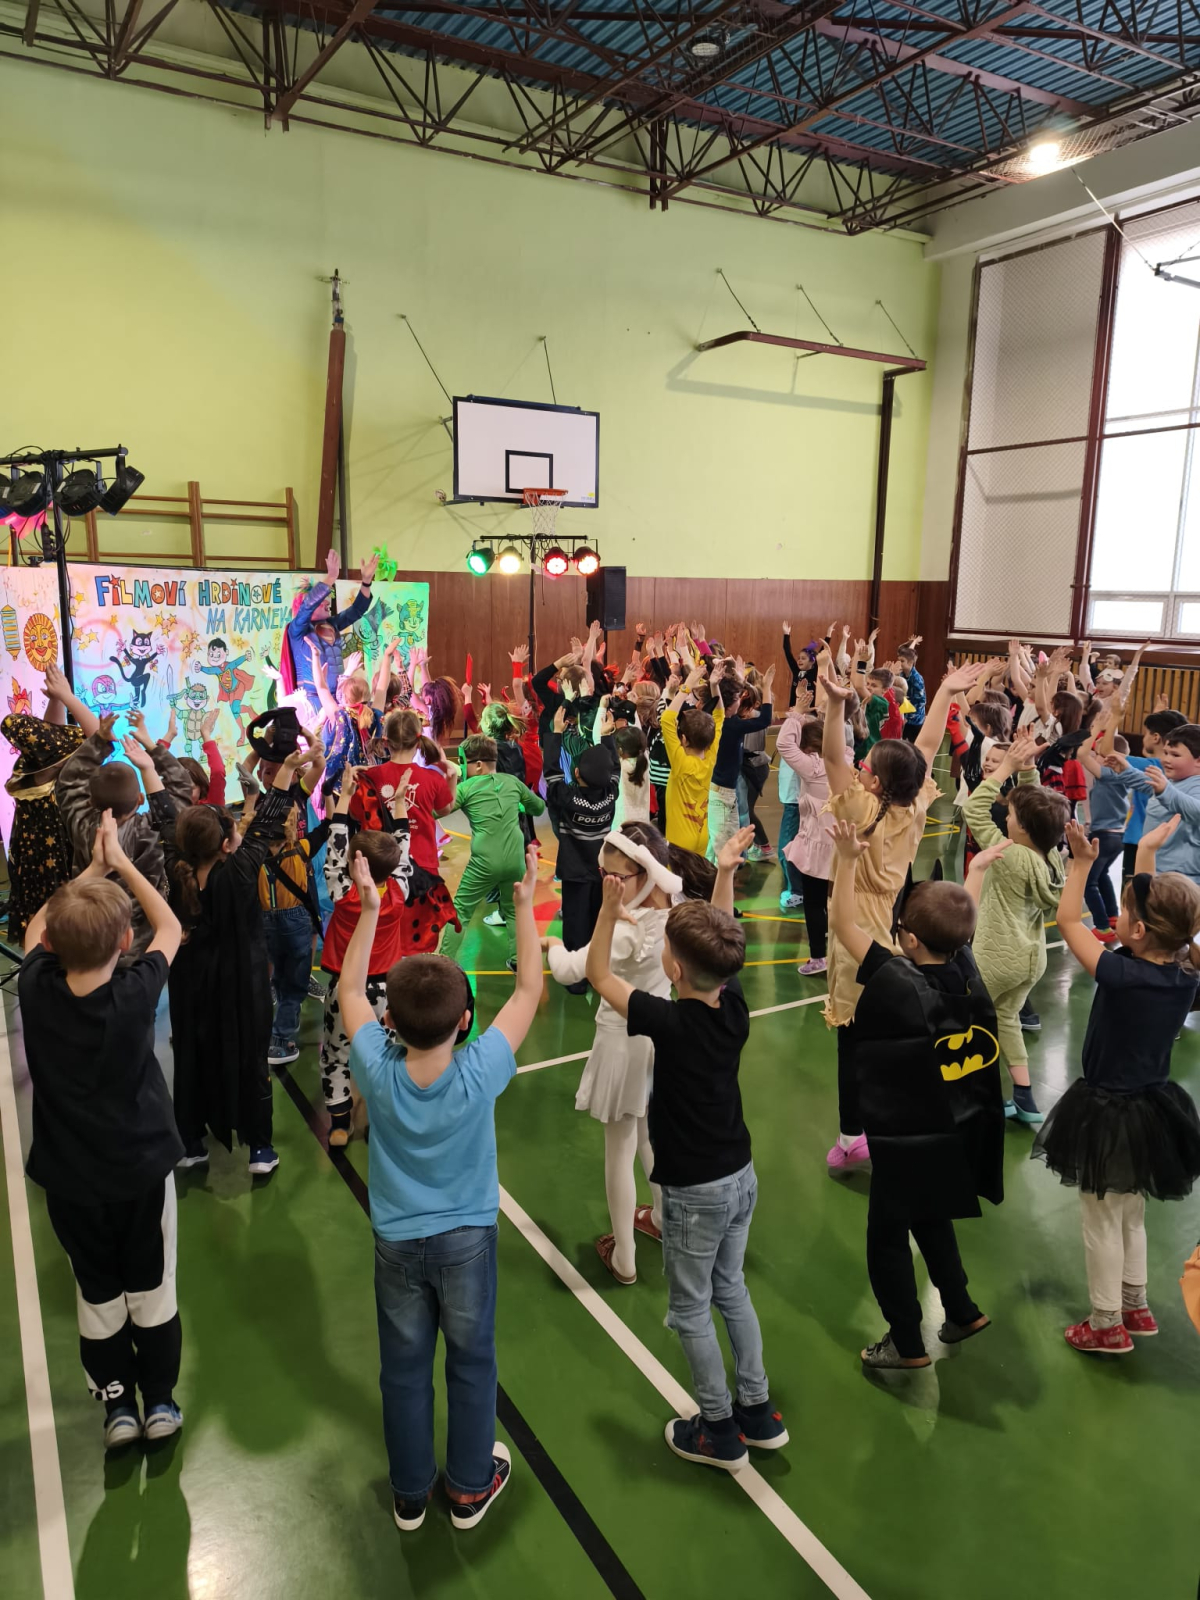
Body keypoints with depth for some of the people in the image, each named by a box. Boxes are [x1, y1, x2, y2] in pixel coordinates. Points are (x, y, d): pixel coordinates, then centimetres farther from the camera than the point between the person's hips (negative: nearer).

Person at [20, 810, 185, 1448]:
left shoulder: (36, 990, -20)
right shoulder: (135, 993, -25)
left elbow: (36, 926, 3)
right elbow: (170, 926, -6)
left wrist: (92, 869, 5)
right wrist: (120, 862, -2)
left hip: (70, 1177, 2)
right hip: (142, 1166, -2)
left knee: (97, 1293, 19)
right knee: (151, 1286, 17)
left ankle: (117, 1404, 33)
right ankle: (160, 1400, 32)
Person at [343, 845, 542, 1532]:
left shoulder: (378, 1072, -23)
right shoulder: (479, 1074, -28)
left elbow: (350, 991, -7)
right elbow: (530, 991, -17)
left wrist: (370, 909, -6)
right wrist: (525, 906, -13)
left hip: (398, 1243, 2)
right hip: (467, 1240, -1)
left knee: (405, 1370, 19)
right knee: (471, 1364, 19)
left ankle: (411, 1495, 39)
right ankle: (471, 1488, 38)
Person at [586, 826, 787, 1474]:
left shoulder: (670, 1022, -27)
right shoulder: (734, 1006, -11)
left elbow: (598, 975, -16)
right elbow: (719, 940, 6)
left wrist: (610, 906, -23)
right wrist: (725, 870, 7)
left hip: (695, 1193, -7)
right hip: (741, 1176, 7)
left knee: (690, 1310, 14)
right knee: (731, 1289, 25)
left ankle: (720, 1432, 30)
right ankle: (758, 1413, 37)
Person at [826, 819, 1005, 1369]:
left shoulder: (897, 984, -28)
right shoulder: (966, 968, -11)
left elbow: (842, 924, -23)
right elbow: (958, 922, 10)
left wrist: (847, 859, -22)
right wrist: (977, 869, 25)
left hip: (907, 1141, -7)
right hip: (959, 1132, 7)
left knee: (886, 1239, 11)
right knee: (931, 1224, 28)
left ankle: (907, 1345, 23)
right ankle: (961, 1312, 41)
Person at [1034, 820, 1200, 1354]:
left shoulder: (1121, 974, -28)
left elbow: (1068, 919, -19)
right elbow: (1155, 908, 6)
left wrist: (1082, 861, -13)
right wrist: (1147, 853, 8)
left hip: (1110, 1114, -7)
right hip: (1155, 1107, 7)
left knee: (1102, 1222, 12)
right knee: (1132, 1215, 26)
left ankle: (1108, 1326, 27)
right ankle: (1136, 1307, 42)